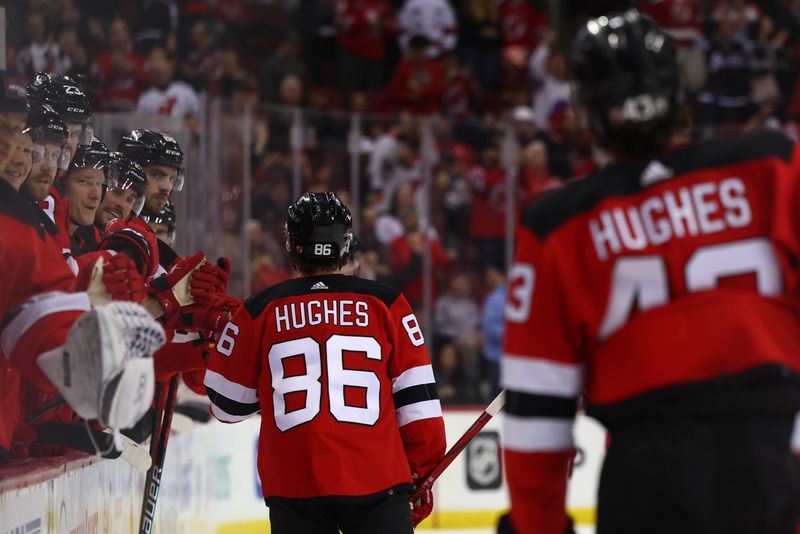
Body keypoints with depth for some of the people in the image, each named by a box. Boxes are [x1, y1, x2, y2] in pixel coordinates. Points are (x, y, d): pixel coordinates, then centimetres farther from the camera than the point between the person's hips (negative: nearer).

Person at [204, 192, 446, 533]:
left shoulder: (260, 312, 4)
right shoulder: (385, 304, 4)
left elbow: (228, 405, 11)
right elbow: (416, 398, 3)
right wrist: (423, 474, 13)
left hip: (293, 487, 1)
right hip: (375, 480, -1)